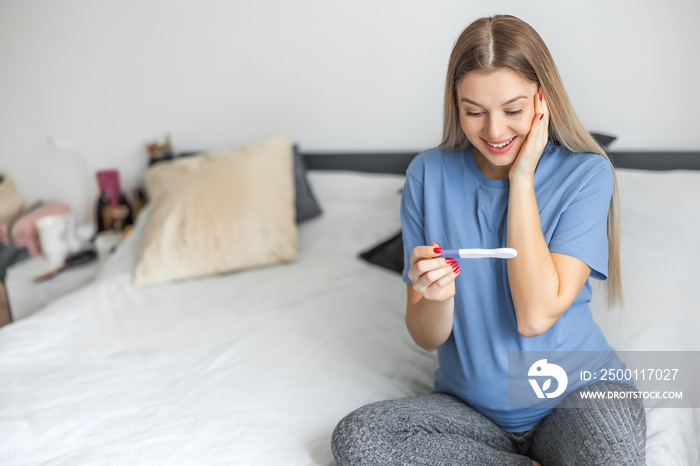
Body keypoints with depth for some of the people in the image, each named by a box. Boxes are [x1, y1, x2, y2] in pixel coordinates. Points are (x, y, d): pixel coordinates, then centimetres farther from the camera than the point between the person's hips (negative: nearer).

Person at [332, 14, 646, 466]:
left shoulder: (586, 173, -10)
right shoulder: (428, 174, -6)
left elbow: (535, 316, -21)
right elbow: (427, 338, -4)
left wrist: (521, 177, -19)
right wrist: (436, 298, -29)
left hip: (578, 391, -2)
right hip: (470, 405, 3)